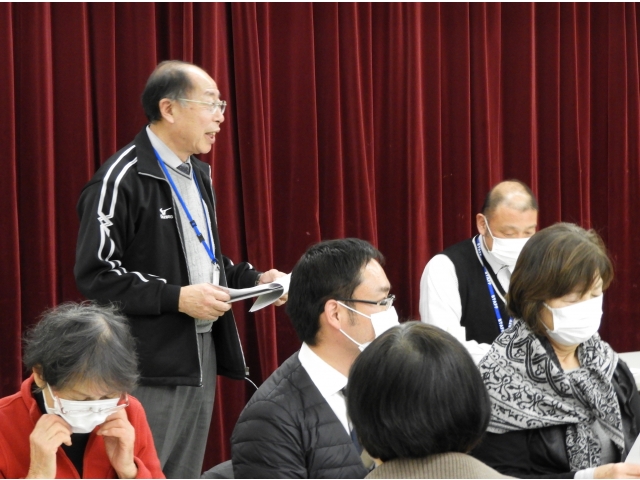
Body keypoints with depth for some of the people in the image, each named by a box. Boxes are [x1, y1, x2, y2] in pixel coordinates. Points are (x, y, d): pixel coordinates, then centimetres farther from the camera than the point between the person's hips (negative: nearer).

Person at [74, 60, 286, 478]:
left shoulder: (198, 175, 16)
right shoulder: (122, 180, -14)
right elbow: (95, 275, -18)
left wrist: (254, 279, 9)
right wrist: (176, 298, -22)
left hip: (204, 351, 9)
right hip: (152, 363, -8)